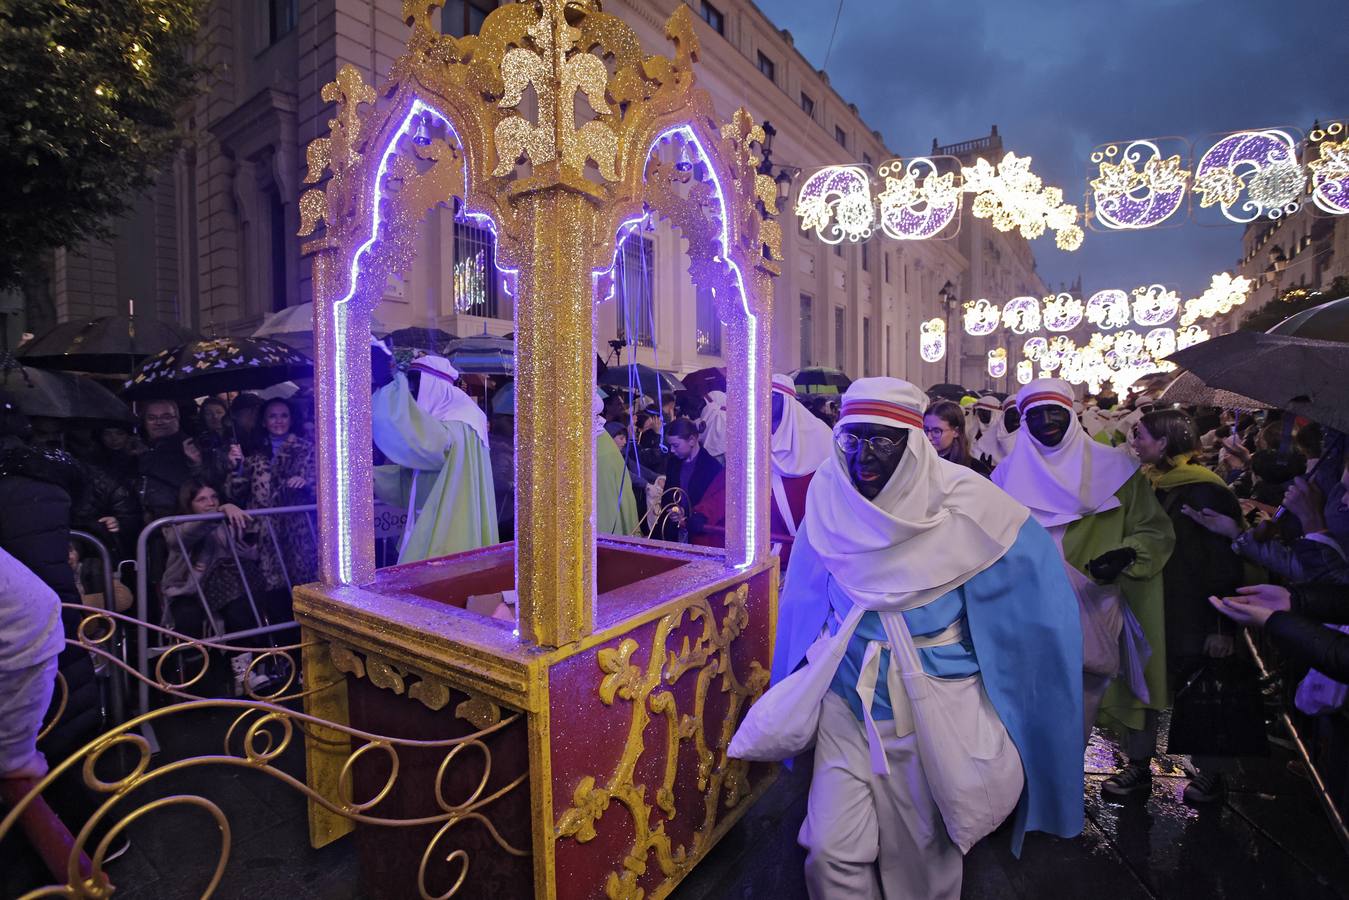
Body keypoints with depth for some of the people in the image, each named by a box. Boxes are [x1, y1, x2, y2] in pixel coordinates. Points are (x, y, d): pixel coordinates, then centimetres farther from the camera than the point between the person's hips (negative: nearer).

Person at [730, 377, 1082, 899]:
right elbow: (805, 601, 7)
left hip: (936, 711, -1)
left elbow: (1037, 583, -4)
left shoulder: (963, 502, -15)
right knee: (832, 854, 0)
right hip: (848, 701, 2)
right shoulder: (830, 500, -6)